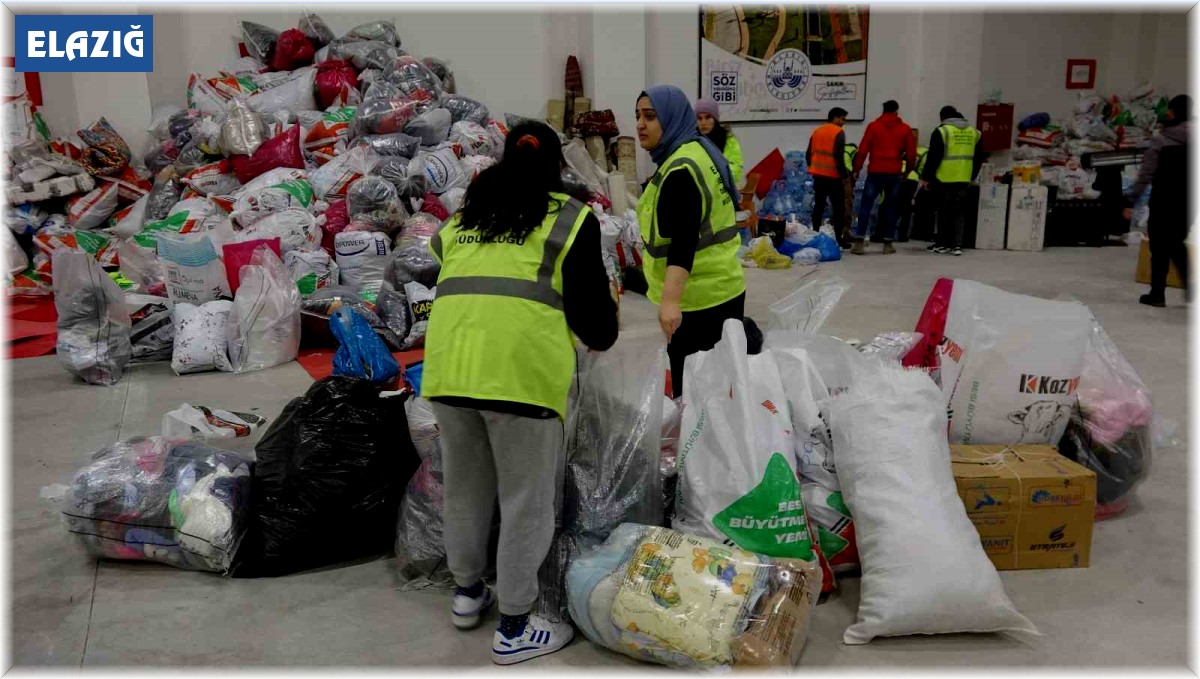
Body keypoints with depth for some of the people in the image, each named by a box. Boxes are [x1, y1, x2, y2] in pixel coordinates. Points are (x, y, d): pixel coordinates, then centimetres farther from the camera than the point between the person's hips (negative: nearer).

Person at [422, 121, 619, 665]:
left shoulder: (462, 217, 21)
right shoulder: (569, 217, 6)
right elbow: (589, 305, 4)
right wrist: (603, 332, 26)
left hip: (448, 363, 6)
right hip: (522, 369, -5)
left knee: (465, 486, 23)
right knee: (527, 501, 9)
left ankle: (467, 593, 42)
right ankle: (514, 630, 20)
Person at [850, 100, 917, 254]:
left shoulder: (873, 126, 1)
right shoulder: (905, 129, 6)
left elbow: (863, 150, -3)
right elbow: (911, 153, 7)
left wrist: (857, 169, 5)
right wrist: (908, 169, 22)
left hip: (875, 172, -2)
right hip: (895, 173, 2)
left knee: (866, 205, 1)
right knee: (891, 207, 10)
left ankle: (859, 241, -6)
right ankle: (888, 243, 11)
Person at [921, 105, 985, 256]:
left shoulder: (941, 131, -7)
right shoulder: (973, 132, 11)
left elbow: (933, 157, -10)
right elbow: (978, 158, 15)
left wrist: (926, 177, -2)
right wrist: (971, 177, 25)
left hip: (945, 179, -4)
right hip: (964, 180, 4)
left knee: (944, 211, 5)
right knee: (959, 211, 9)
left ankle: (942, 244, 11)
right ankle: (957, 245, 5)